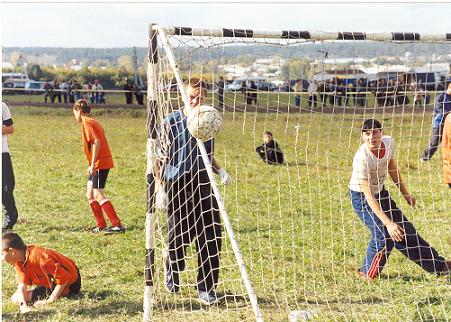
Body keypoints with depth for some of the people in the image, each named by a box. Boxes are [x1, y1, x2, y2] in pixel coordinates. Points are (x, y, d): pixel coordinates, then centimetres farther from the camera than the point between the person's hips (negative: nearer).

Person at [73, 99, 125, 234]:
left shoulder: (87, 123, -10)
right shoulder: (93, 122, 19)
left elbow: (96, 142, -21)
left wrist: (93, 164, -24)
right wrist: (92, 165, 21)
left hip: (100, 163, -10)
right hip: (101, 162, 10)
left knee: (98, 194, -13)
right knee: (90, 194, 14)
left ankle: (117, 225, -17)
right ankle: (101, 226, 16)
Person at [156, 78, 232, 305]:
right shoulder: (171, 122, -5)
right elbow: (161, 158, -3)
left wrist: (221, 171, 3)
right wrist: (160, 189, -9)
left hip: (203, 186, 3)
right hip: (177, 186, -3)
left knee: (210, 238, -4)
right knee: (178, 236, 9)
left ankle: (206, 289, 7)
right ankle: (172, 274, 39)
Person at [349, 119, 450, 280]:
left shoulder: (388, 142, -15)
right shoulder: (362, 158, -33)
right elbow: (369, 196, -33)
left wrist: (405, 194, 13)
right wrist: (388, 223, -38)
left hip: (380, 191, 6)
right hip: (361, 196, -6)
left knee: (404, 229, 12)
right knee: (385, 234, -19)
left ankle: (438, 265, 24)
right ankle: (367, 273, 3)